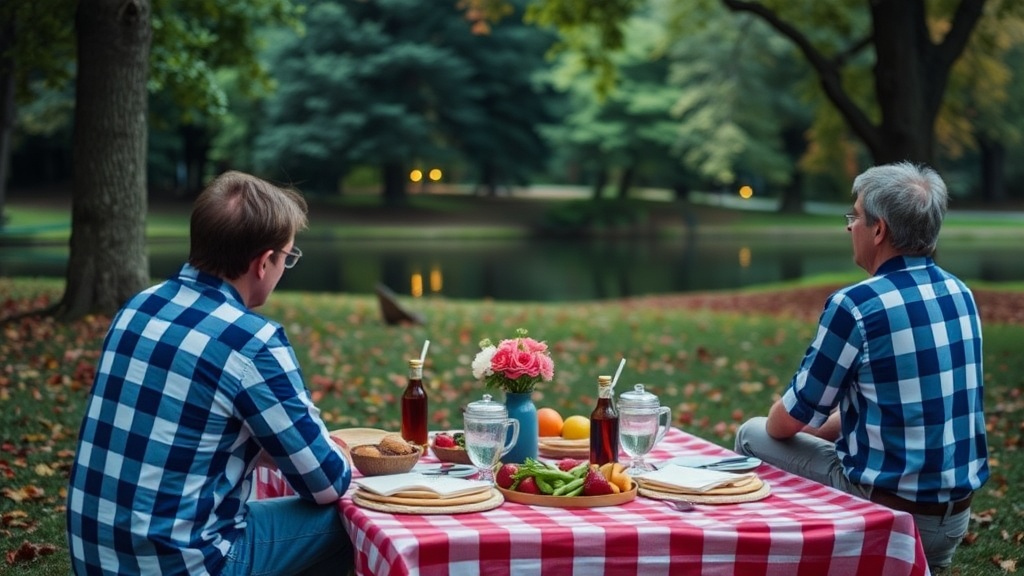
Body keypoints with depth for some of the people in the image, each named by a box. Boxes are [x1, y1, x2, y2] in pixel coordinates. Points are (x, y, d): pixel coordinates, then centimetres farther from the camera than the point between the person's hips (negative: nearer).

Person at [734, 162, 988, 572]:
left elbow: (786, 422, -8)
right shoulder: (960, 294, 4)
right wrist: (817, 428, 21)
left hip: (889, 511, -7)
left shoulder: (855, 305, -18)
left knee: (753, 437, 11)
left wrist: (779, 419, 16)